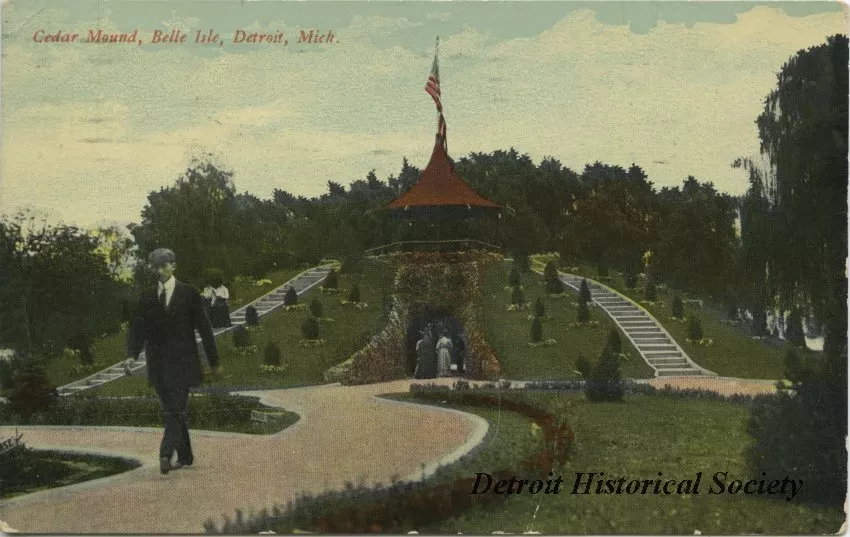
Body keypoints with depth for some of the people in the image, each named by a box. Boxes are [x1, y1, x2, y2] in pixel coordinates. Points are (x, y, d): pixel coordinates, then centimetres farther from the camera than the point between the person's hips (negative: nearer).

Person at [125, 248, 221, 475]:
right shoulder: (147, 297, 8)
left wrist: (214, 362, 2)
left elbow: (204, 328, 1)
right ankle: (184, 456, 20)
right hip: (158, 364, 4)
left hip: (182, 363, -4)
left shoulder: (189, 294, -1)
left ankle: (166, 454, -19)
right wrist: (132, 355, -12)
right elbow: (138, 328, 6)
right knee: (172, 411, 10)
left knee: (175, 410, -13)